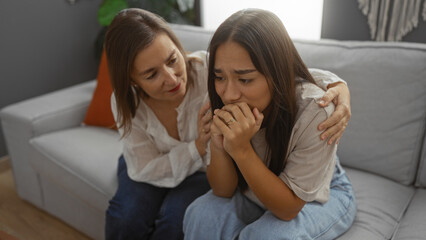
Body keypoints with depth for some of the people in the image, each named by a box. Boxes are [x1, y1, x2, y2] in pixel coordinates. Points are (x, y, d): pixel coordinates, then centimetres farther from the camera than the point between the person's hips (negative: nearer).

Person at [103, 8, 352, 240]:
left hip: (206, 169, -1)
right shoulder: (126, 103, -24)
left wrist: (338, 86, -47)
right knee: (126, 218, -27)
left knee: (176, 218, -30)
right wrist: (199, 146, -38)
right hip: (155, 166, 2)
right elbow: (146, 170, -21)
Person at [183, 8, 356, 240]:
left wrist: (242, 150, -39)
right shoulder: (225, 106, -20)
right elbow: (224, 192, -12)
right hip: (256, 192, 3)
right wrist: (217, 147, -34)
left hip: (319, 197, -2)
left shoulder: (314, 111, -33)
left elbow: (287, 209, -25)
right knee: (200, 215, -24)